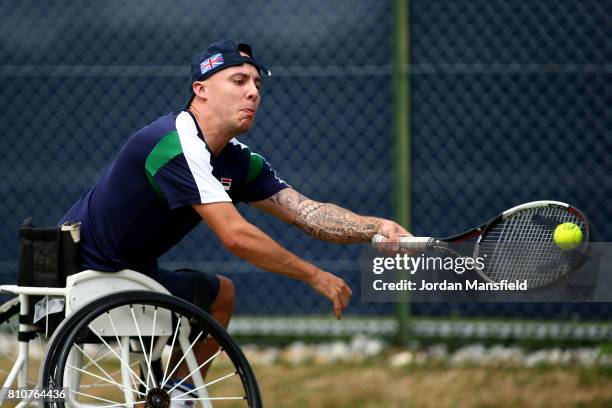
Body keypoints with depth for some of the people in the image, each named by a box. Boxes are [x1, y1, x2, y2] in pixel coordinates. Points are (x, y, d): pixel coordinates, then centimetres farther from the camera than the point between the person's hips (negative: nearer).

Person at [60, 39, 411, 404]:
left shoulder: (237, 161, 4)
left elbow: (305, 211, -3)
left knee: (220, 294, 22)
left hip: (127, 271, 10)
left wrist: (376, 228, -20)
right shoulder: (178, 144, -26)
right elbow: (236, 236, -29)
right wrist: (316, 277, -21)